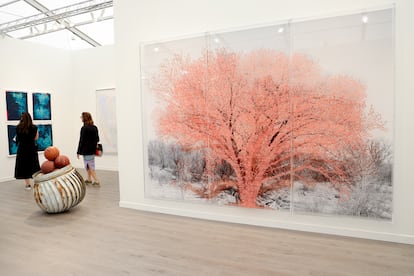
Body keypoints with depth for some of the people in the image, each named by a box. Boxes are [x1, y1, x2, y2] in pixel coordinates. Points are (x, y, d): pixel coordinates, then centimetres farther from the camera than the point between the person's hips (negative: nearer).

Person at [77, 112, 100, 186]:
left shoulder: (84, 128, -15)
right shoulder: (95, 127, 6)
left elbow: (82, 141, -14)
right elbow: (97, 139, 11)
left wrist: (78, 152, -8)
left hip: (86, 151, -8)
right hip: (93, 149, 8)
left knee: (90, 166, -2)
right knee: (88, 165, 21)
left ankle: (96, 181, -2)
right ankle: (89, 179, 32)